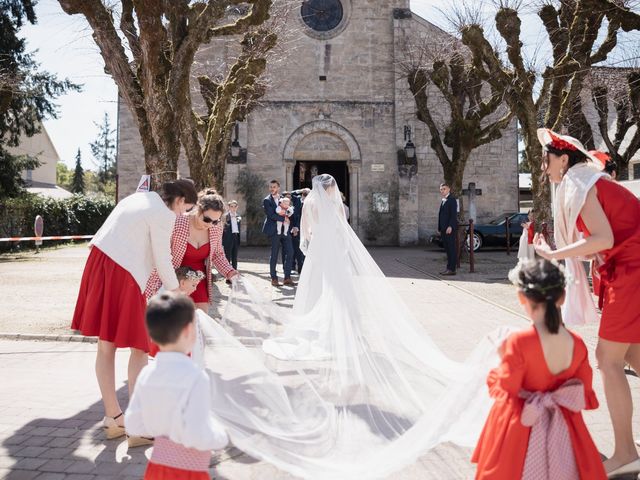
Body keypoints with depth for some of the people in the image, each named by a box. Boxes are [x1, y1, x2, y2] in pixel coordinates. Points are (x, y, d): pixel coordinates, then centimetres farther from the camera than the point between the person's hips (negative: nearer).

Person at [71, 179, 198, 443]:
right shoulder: (165, 215, -10)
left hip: (99, 261, 9)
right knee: (140, 347, 3)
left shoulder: (141, 196, 17)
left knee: (106, 346, 13)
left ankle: (113, 417, 24)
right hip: (123, 273, -9)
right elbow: (162, 261, -8)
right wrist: (176, 293, 6)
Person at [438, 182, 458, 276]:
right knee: (447, 249, 9)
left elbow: (454, 214, -15)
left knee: (451, 248, -7)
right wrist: (439, 228, 17)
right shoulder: (443, 201, 20)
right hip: (443, 229, 9)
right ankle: (449, 268, 13)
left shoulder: (452, 199, -6)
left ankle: (452, 269, -7)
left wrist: (450, 226, -23)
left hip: (450, 229, -9)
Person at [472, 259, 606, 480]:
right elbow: (586, 396, 2)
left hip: (521, 430, -4)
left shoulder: (518, 342, -26)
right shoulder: (577, 344, -10)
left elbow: (506, 394, -17)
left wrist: (495, 375, 3)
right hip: (561, 429, 4)